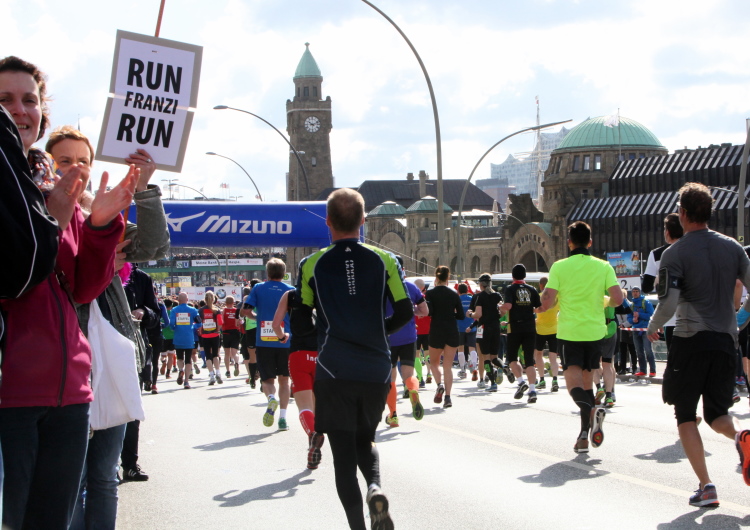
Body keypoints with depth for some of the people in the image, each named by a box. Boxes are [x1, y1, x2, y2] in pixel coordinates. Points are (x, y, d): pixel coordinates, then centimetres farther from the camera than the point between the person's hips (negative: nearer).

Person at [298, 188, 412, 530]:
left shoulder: (312, 265, -3)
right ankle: (375, 487, -8)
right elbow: (404, 312, 1)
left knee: (343, 452, 3)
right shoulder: (384, 261, 0)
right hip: (376, 370, 2)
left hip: (333, 372, -2)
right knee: (365, 439, 21)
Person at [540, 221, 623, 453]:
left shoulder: (559, 267, -4)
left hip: (568, 331, -3)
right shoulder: (603, 266, 1)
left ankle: (591, 411, -38)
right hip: (595, 331, 3)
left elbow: (546, 303, -10)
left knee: (573, 381, -7)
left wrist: (558, 300, 13)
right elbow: (617, 299, -7)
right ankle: (584, 435, 12)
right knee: (587, 381, 15)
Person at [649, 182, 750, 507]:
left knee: (685, 416, 7)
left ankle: (706, 487, -4)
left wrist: (652, 327, 4)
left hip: (690, 340, -4)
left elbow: (668, 304, -15)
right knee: (717, 413, 15)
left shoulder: (674, 254, -8)